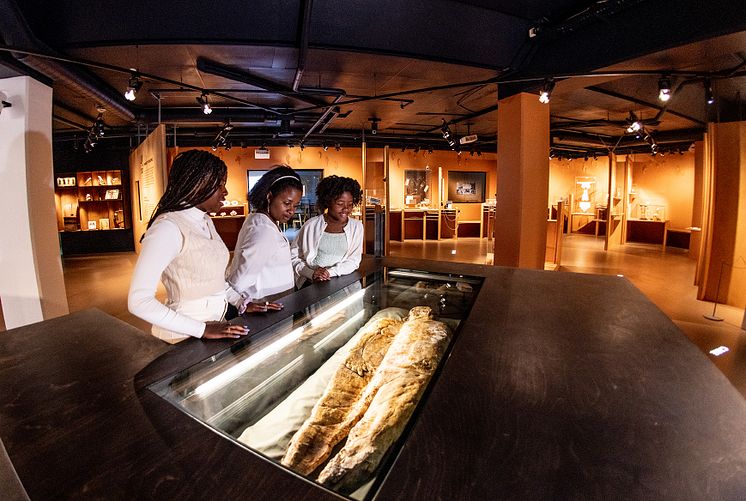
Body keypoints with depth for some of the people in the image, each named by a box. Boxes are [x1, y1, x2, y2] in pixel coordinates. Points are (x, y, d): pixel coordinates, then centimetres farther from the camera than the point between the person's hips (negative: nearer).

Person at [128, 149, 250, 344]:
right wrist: (202, 330, -25)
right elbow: (139, 301, -23)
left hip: (216, 325, 7)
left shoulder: (206, 221, 4)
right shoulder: (169, 227, -20)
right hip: (184, 337, -7)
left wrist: (241, 302, 0)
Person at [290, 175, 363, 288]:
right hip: (310, 283, -2)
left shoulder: (356, 226, 4)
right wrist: (311, 274, -15)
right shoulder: (311, 225, -2)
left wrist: (330, 272, -13)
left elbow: (354, 261, 2)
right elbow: (293, 256, 2)